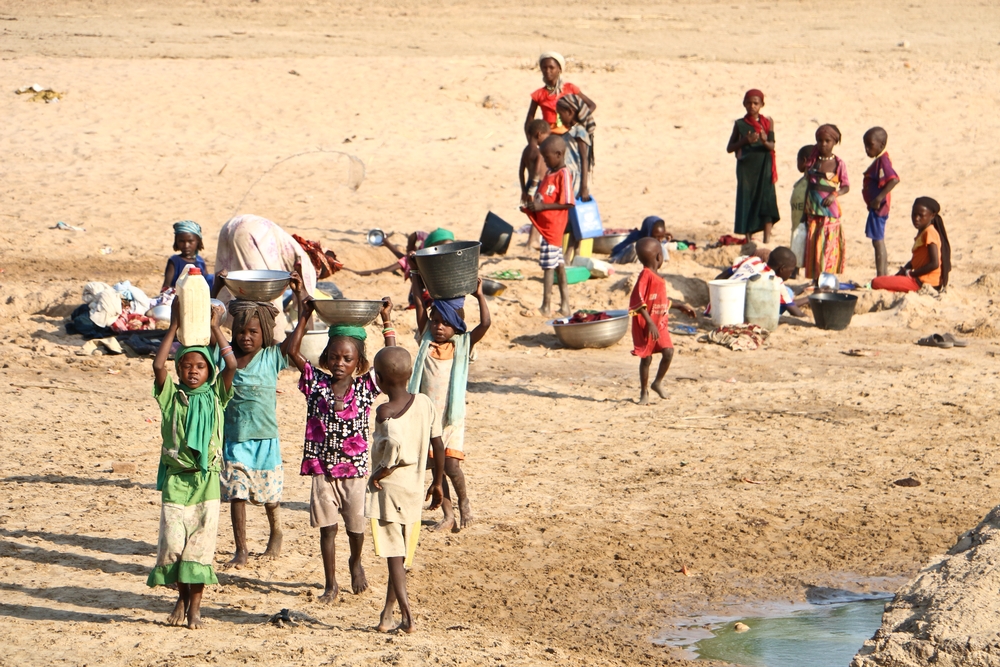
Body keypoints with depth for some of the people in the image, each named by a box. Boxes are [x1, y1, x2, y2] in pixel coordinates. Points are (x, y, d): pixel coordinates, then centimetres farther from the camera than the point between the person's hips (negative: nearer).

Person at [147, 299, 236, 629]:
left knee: (200, 544, -1)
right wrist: (174, 327, -10)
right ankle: (182, 597, 19)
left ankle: (195, 606, 7)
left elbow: (231, 366, -8)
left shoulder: (215, 395, 5)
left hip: (206, 479, 0)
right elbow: (158, 365, -13)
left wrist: (215, 329, -4)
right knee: (172, 543, -3)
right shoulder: (171, 395, 3)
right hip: (175, 478, 0)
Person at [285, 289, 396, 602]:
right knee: (327, 526, 4)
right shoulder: (316, 382, -2)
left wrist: (387, 323, -14)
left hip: (354, 468, 0)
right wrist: (304, 316, -11)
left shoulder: (366, 385, -3)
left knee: (355, 525, 9)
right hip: (322, 468, 0)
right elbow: (293, 352, -9)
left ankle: (356, 563, 39)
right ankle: (331, 583, 14)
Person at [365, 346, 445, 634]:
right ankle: (387, 615, 23)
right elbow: (439, 447, 2)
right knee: (401, 557, 15)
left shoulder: (385, 412, -15)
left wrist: (378, 474, -17)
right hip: (414, 491, 6)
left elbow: (396, 448, -33)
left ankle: (407, 616, -12)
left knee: (394, 556, -4)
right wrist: (437, 483, 14)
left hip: (387, 491, -6)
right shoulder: (424, 403, 0)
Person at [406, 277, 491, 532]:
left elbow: (485, 324, -14)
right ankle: (448, 514, 15)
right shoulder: (427, 341, 4)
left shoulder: (463, 345, -1)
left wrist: (479, 295, -13)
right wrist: (417, 275, -2)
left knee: (451, 465, -10)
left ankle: (464, 503, 15)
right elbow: (419, 304, 1)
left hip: (451, 417, -3)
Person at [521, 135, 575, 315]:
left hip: (553, 226, -10)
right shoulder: (549, 173, 12)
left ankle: (546, 306, -3)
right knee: (558, 264, 13)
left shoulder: (563, 175, -16)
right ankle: (564, 304, 19)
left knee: (549, 265, -7)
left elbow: (568, 203, -20)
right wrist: (531, 207, 2)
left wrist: (541, 206, -22)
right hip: (545, 225, 10)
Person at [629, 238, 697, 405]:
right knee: (646, 358, 1)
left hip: (659, 324, 7)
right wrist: (649, 322, -28)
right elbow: (638, 302, -23)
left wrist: (681, 306, 27)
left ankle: (658, 383, 11)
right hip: (646, 326, -7)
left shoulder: (657, 278, 13)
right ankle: (644, 392, 15)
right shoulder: (646, 276, -16)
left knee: (668, 352, -8)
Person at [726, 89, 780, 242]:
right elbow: (729, 148, 3)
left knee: (766, 200, -10)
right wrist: (745, 140, -13)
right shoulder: (740, 124, 3)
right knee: (746, 201, -1)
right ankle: (748, 240, 4)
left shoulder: (767, 122, 4)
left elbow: (771, 146, -5)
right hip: (746, 167, 1)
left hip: (764, 168, -1)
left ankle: (767, 240, -12)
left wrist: (764, 141, -27)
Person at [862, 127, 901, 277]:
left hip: (878, 207, -11)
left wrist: (879, 198, -29)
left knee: (878, 241, -8)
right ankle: (884, 276, 20)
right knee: (878, 242, 15)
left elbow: (894, 179, -30)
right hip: (876, 207, 11)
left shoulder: (883, 160, -17)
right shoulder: (879, 160, 14)